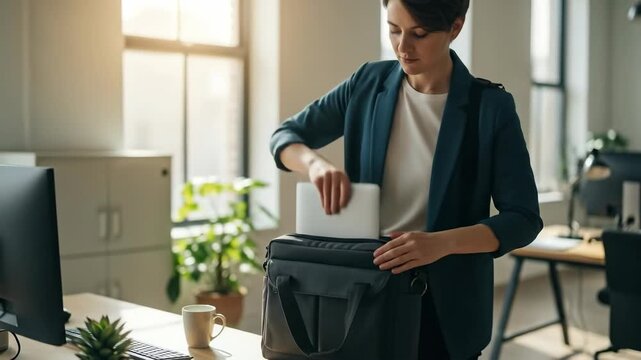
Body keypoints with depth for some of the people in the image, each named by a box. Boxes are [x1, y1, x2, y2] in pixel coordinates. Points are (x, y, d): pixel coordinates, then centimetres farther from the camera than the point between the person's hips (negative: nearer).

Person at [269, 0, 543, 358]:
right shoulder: (369, 84, -2)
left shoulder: (491, 107, -11)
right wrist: (315, 162, -18)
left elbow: (523, 219, -12)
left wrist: (442, 242, -30)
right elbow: (286, 135, 5)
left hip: (444, 305, -2)